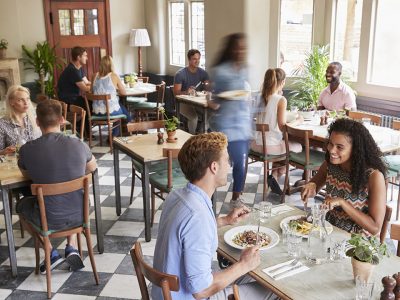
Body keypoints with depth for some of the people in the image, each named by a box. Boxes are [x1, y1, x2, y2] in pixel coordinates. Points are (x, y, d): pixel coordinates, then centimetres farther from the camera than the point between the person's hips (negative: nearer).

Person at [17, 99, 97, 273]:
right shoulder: (78, 145, -11)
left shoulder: (27, 150, -15)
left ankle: (51, 254, 19)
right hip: (79, 215, 2)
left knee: (21, 205, 31)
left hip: (48, 221, -2)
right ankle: (72, 248, 22)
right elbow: (92, 167, 10)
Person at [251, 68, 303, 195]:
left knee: (284, 143, 35)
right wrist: (297, 121, -2)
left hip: (256, 144, 7)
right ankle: (275, 176, 17)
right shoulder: (281, 100, -15)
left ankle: (274, 176, 32)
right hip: (271, 146, -7)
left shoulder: (261, 97, 4)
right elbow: (282, 126, -19)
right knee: (298, 146, 20)